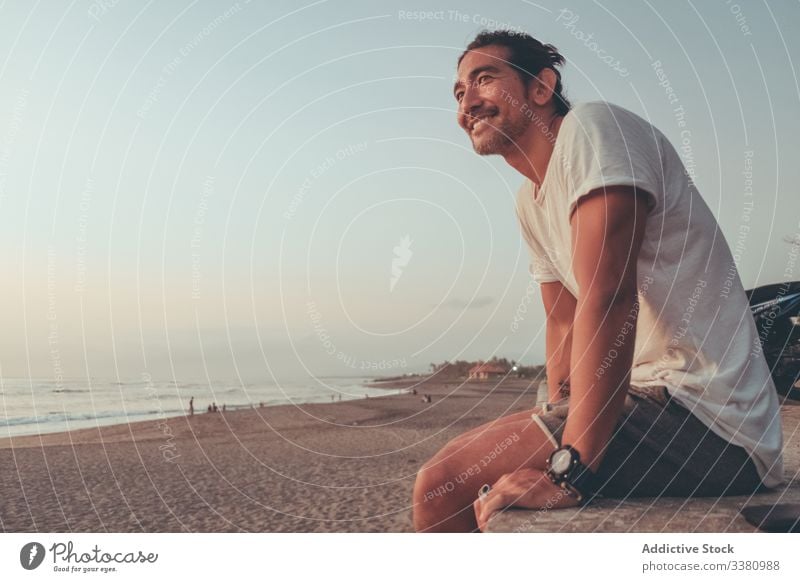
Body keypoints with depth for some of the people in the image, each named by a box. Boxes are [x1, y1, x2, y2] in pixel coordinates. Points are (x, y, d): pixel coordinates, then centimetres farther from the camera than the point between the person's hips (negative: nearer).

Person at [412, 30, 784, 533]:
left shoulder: (591, 128, -13)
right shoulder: (531, 200, 15)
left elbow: (606, 299, -24)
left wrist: (569, 471, -27)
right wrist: (555, 422, 7)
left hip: (706, 418, -9)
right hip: (651, 400, 9)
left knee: (443, 485, -16)